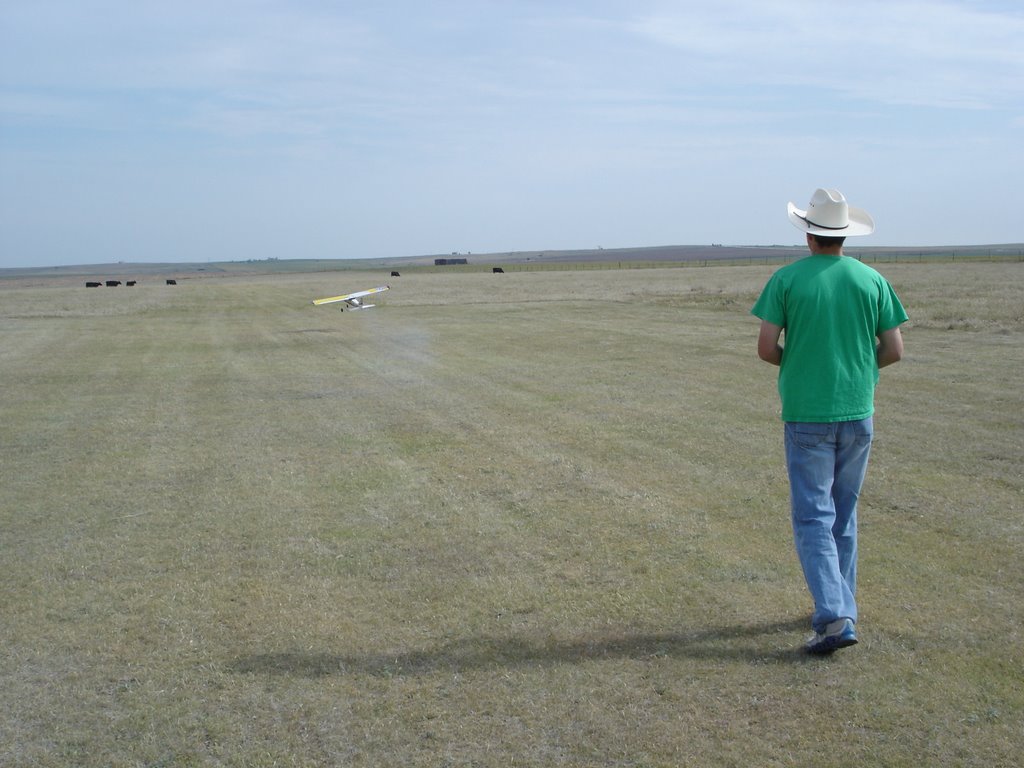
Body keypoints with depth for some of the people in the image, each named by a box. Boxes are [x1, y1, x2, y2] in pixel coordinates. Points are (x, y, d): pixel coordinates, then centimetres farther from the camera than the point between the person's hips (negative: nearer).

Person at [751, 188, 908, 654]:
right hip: (857, 411, 3)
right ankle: (842, 607, 25)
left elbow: (766, 348, -10)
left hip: (806, 413, -3)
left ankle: (834, 618, -12)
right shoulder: (871, 280, 1)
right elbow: (894, 350, 2)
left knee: (813, 516, -1)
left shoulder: (787, 279, -7)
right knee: (844, 514, 17)